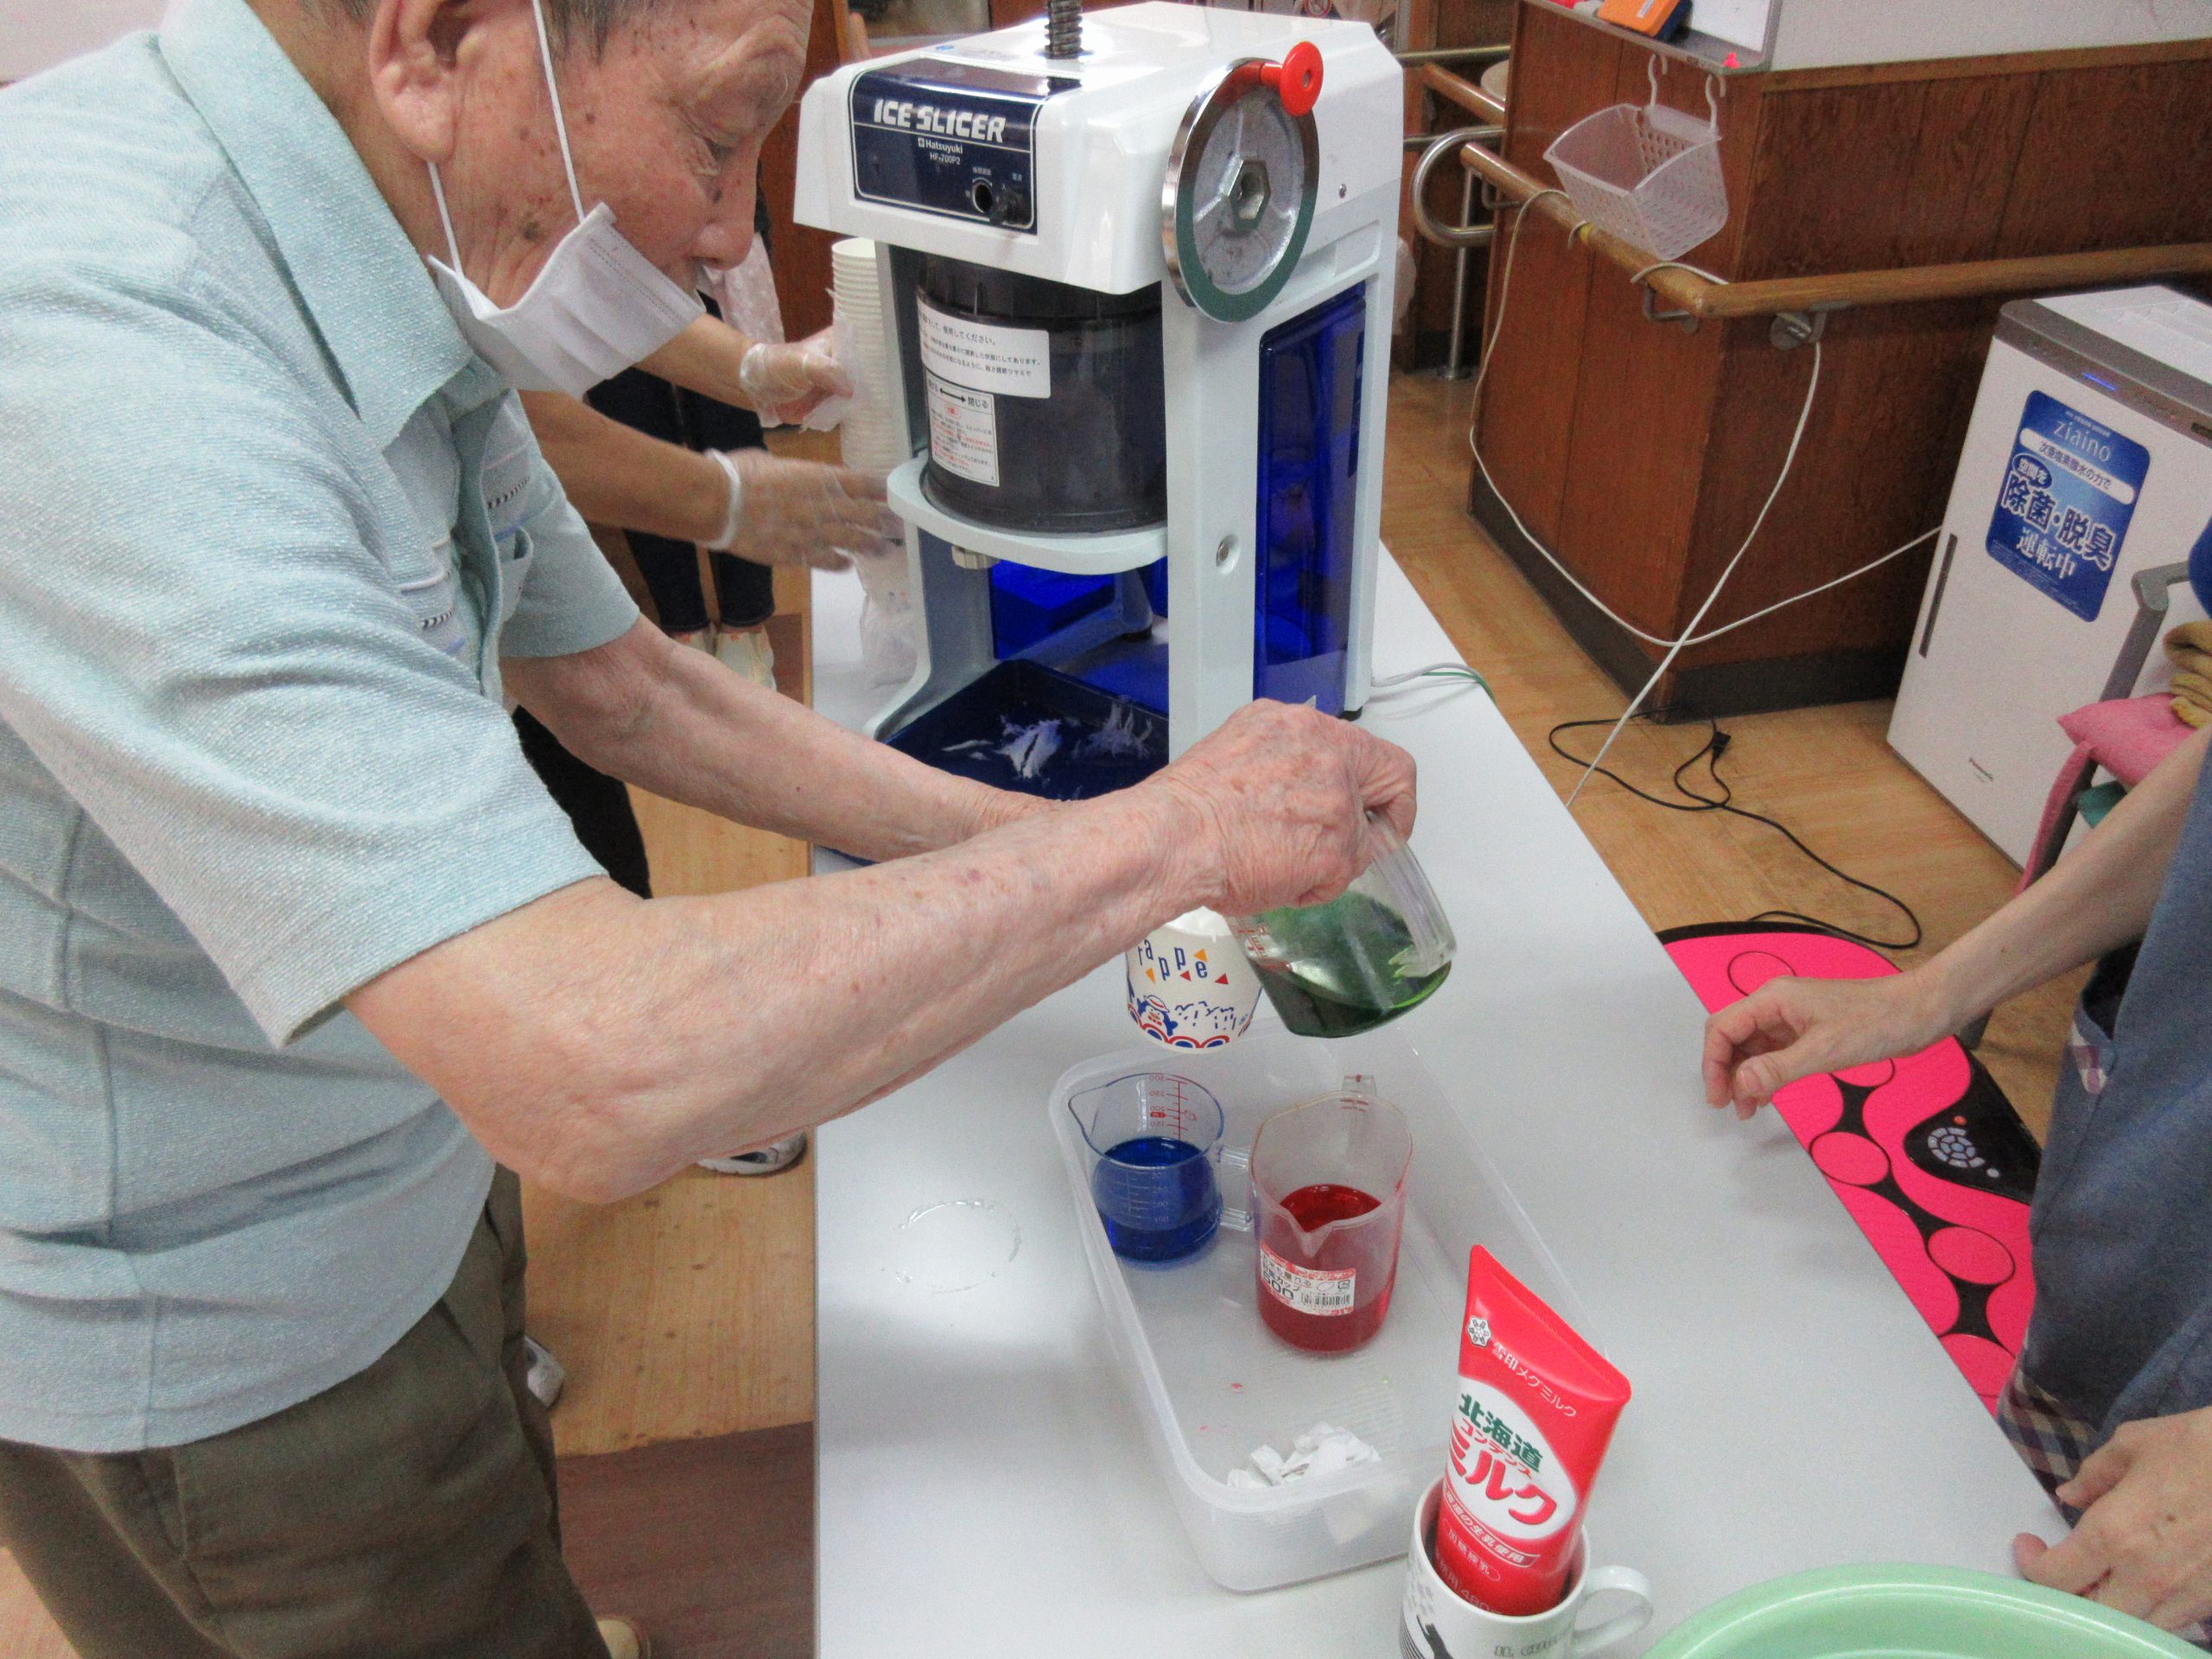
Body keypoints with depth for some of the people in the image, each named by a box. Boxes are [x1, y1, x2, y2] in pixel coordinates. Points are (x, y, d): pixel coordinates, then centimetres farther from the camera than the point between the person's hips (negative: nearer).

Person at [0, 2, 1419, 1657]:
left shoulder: (406, 294, -5)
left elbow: (633, 691, 5)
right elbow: (596, 1074, -43)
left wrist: (1046, 843, -3)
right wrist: (1167, 835, -31)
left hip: (408, 1195, 8)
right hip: (211, 1354, -7)